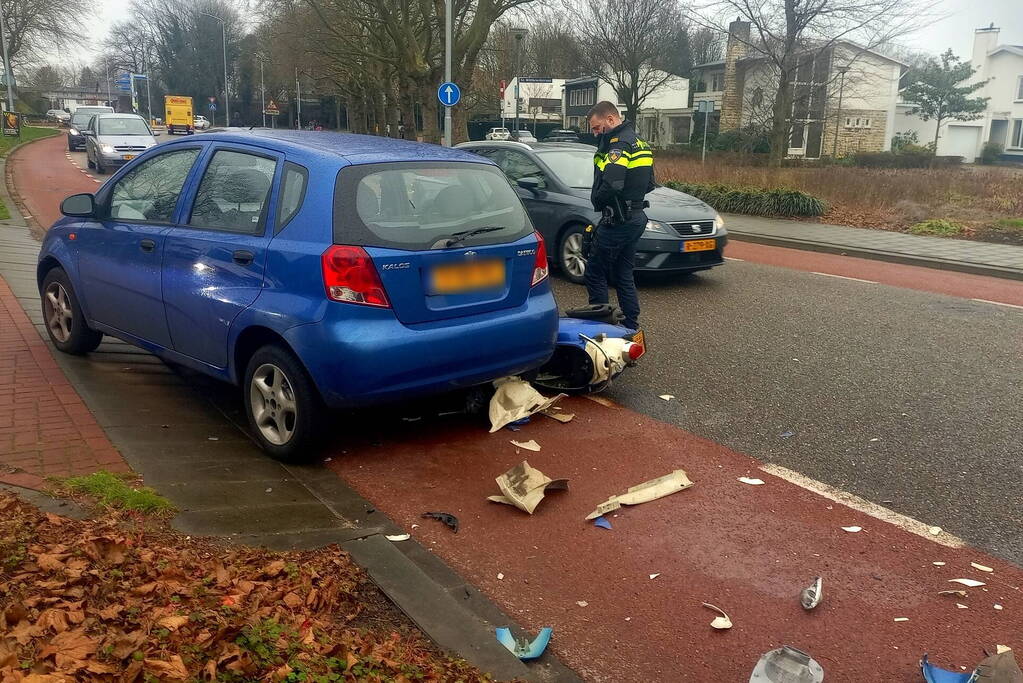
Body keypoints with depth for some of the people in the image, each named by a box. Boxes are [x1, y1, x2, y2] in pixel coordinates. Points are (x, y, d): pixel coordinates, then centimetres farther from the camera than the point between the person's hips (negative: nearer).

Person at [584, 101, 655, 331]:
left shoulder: (619, 145, -16)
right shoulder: (638, 143, 17)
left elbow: (611, 184, -29)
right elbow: (648, 184, 21)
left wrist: (597, 201, -11)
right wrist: (631, 198, 12)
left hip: (617, 221, -10)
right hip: (635, 217, 10)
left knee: (595, 275, -1)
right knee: (624, 276, 15)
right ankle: (631, 327, 19)